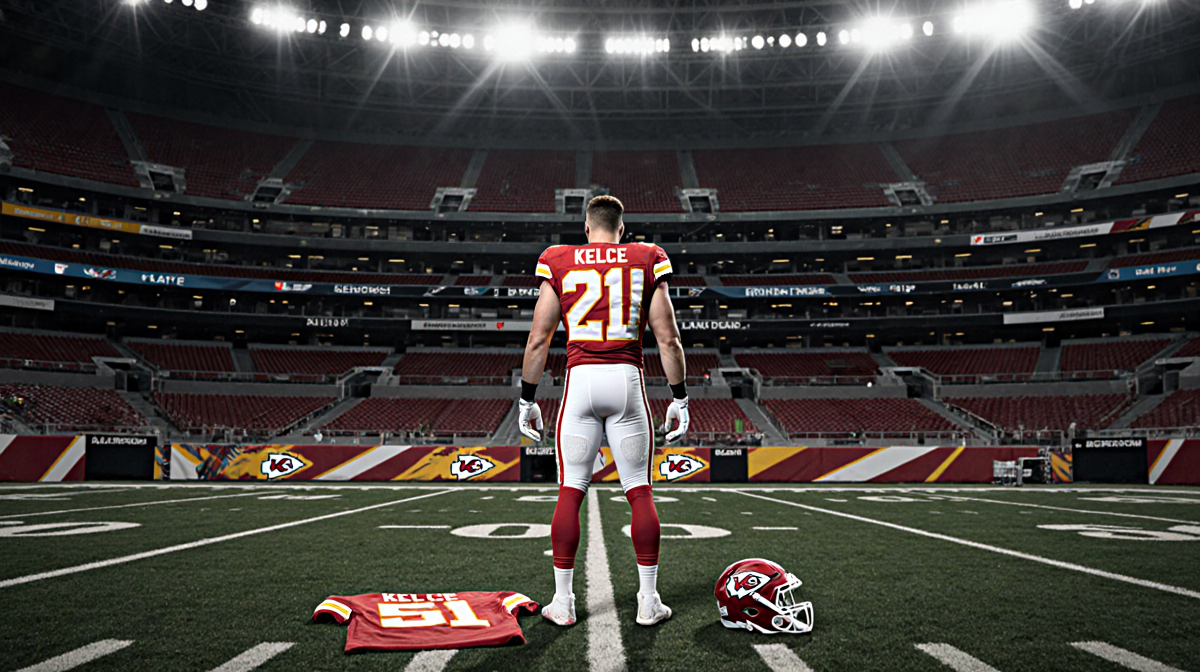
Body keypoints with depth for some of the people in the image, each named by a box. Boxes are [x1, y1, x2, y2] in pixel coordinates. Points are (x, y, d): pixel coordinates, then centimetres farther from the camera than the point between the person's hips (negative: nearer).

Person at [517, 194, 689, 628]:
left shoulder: (559, 264, 6)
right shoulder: (646, 261, 7)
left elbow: (538, 339, 3)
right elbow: (667, 339, 4)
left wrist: (527, 400, 11)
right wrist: (679, 399, 11)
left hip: (580, 380, 0)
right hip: (627, 380, 0)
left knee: (570, 494, 7)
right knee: (640, 493, 8)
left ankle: (563, 601, 13)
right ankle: (649, 601, 14)